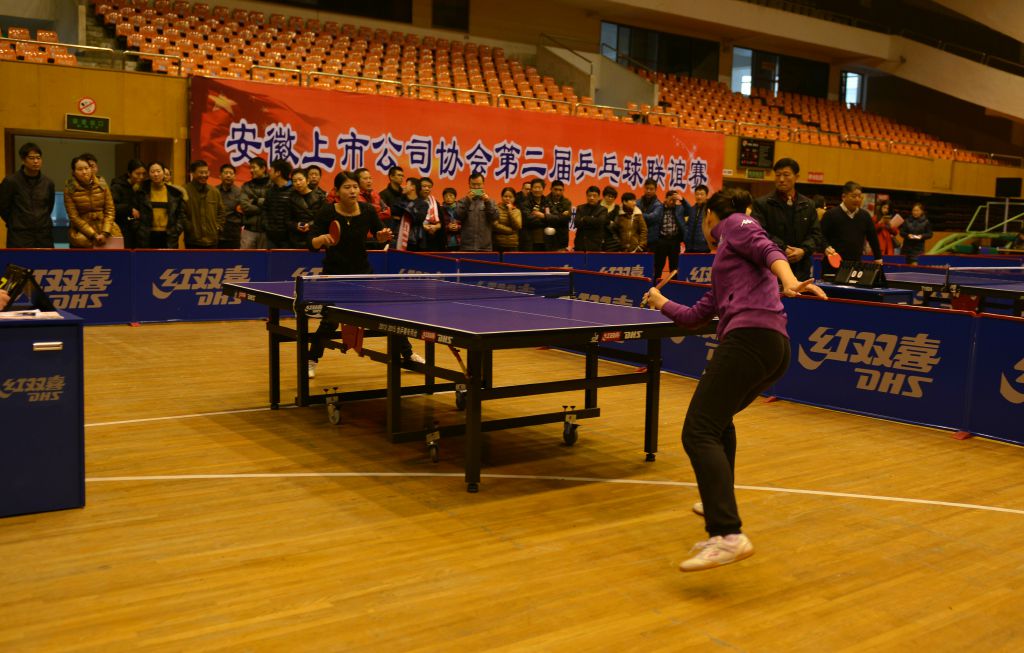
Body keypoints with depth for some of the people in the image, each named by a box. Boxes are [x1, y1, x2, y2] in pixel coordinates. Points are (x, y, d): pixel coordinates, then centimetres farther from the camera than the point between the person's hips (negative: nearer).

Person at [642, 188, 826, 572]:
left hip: (749, 338, -10)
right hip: (774, 349, 10)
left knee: (699, 432, -18)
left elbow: (768, 249, -9)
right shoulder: (725, 266, 33)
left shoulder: (734, 224, 11)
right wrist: (662, 304, 55)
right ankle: (718, 501, 44)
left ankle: (728, 535, -32)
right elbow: (696, 316, 37)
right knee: (718, 417, 33)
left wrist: (789, 280, -29)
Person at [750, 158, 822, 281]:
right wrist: (782, 249, -17)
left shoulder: (808, 205, 15)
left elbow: (816, 234, 10)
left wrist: (803, 250, -10)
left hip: (801, 269, 3)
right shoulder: (762, 204, 2)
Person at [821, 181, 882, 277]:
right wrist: (827, 248, -21)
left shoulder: (865, 216, 12)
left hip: (856, 266, 4)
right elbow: (821, 236, -3)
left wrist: (878, 258, 19)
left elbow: (873, 238, 20)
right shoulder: (831, 214, -2)